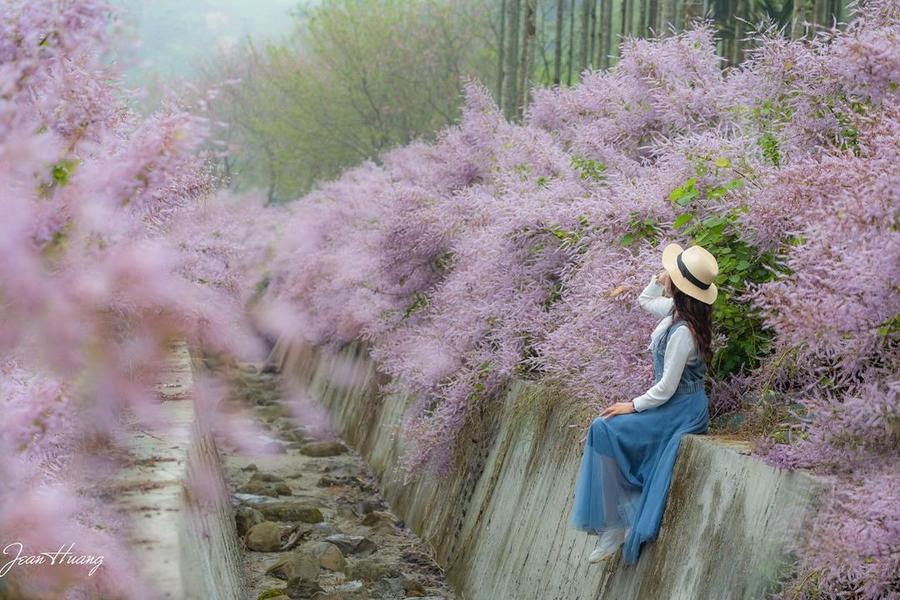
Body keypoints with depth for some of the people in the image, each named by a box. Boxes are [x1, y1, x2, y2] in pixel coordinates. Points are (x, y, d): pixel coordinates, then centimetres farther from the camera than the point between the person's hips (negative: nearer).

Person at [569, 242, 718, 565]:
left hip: (680, 410, -9)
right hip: (675, 404, 9)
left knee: (605, 430, -16)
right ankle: (617, 522, -1)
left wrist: (633, 406, -10)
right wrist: (660, 278, 3)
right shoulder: (677, 308, 0)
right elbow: (645, 300, 21)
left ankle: (616, 523, -5)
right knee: (603, 430, -2)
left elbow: (666, 388, -23)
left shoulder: (682, 332, -27)